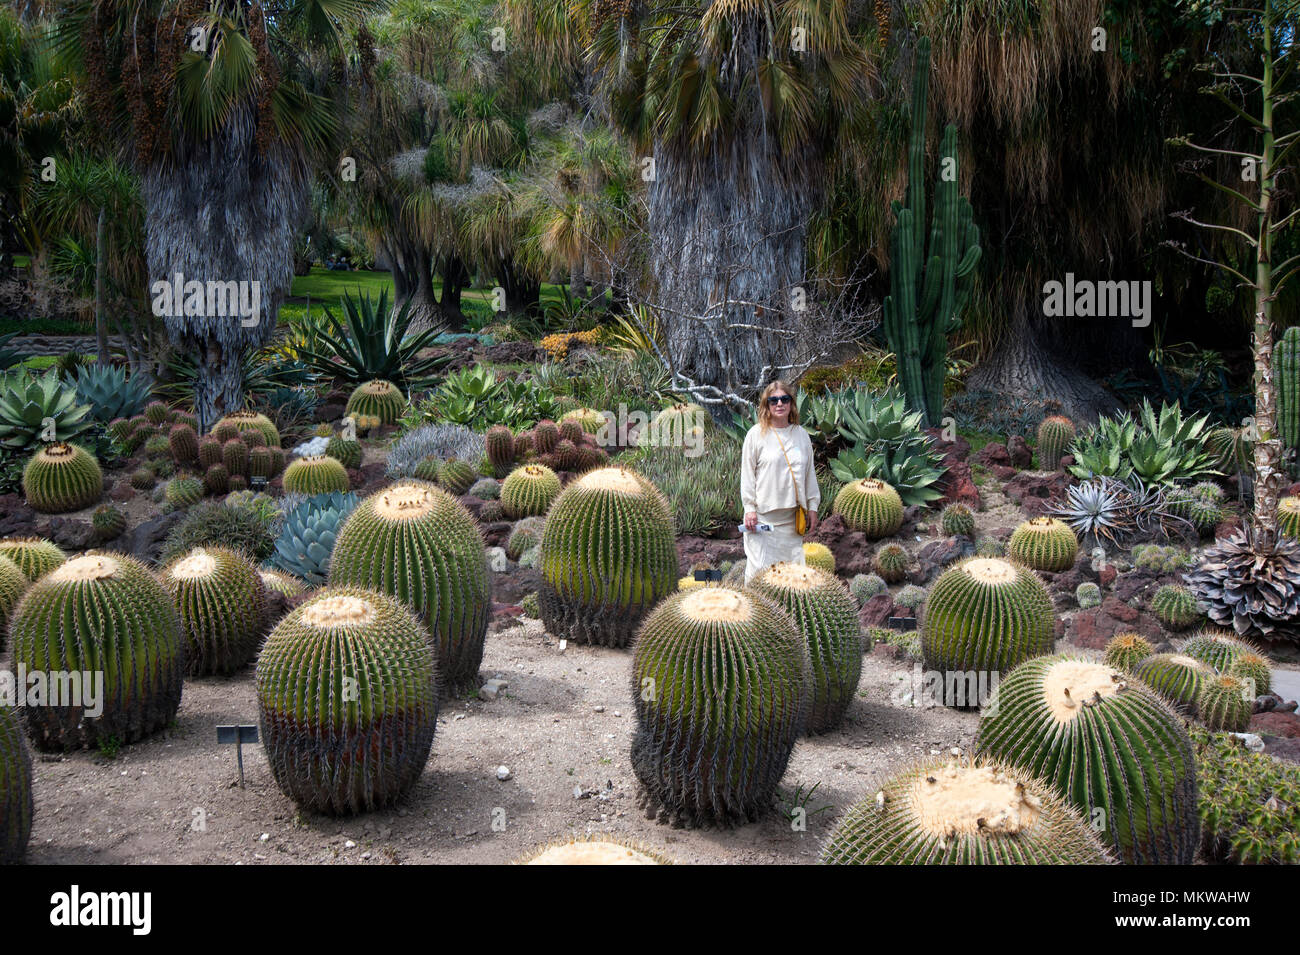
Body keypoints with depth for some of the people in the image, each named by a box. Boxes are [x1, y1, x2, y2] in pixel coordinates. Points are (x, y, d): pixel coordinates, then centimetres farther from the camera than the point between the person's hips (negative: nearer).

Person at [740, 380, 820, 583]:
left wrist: (813, 507, 12)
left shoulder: (801, 435, 10)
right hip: (763, 513, -3)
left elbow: (810, 473, 15)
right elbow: (747, 474, -1)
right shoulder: (756, 434, -1)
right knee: (760, 567, -6)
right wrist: (750, 508, -7)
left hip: (792, 516, 4)